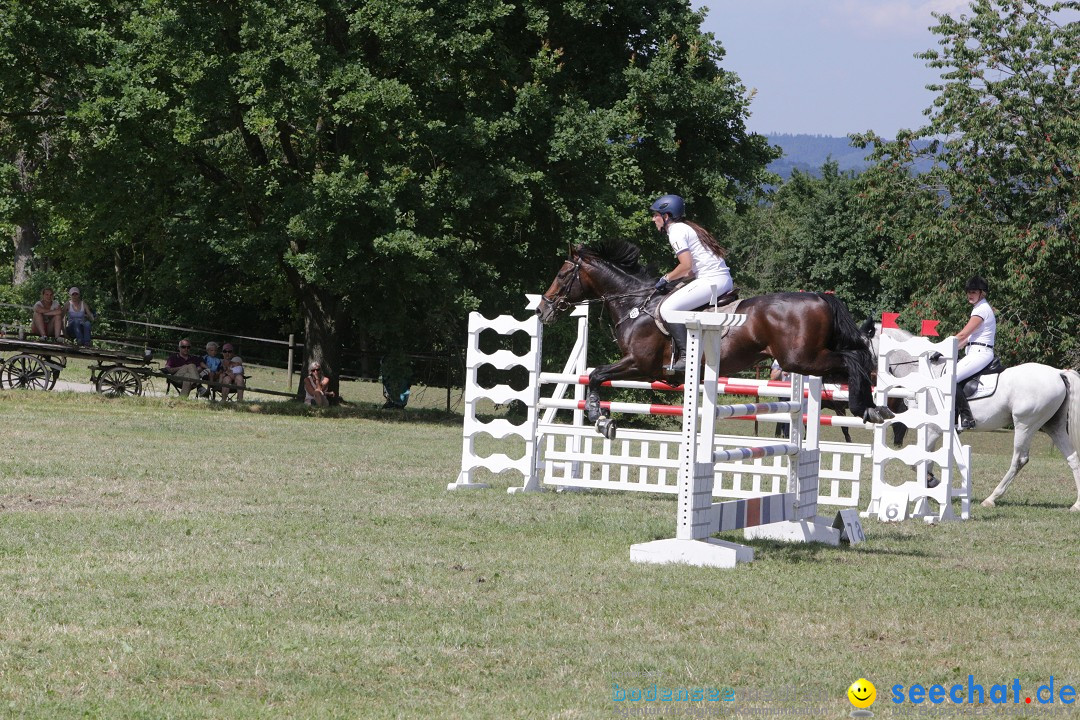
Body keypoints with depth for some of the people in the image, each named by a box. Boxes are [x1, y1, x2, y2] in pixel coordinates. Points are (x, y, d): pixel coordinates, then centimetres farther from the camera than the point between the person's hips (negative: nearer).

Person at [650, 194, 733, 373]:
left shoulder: (676, 231, -6)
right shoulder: (686, 228, 24)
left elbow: (686, 265, -16)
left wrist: (667, 278, -1)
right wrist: (675, 279, 14)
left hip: (712, 281, -10)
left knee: (668, 308, -15)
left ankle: (686, 356, -22)